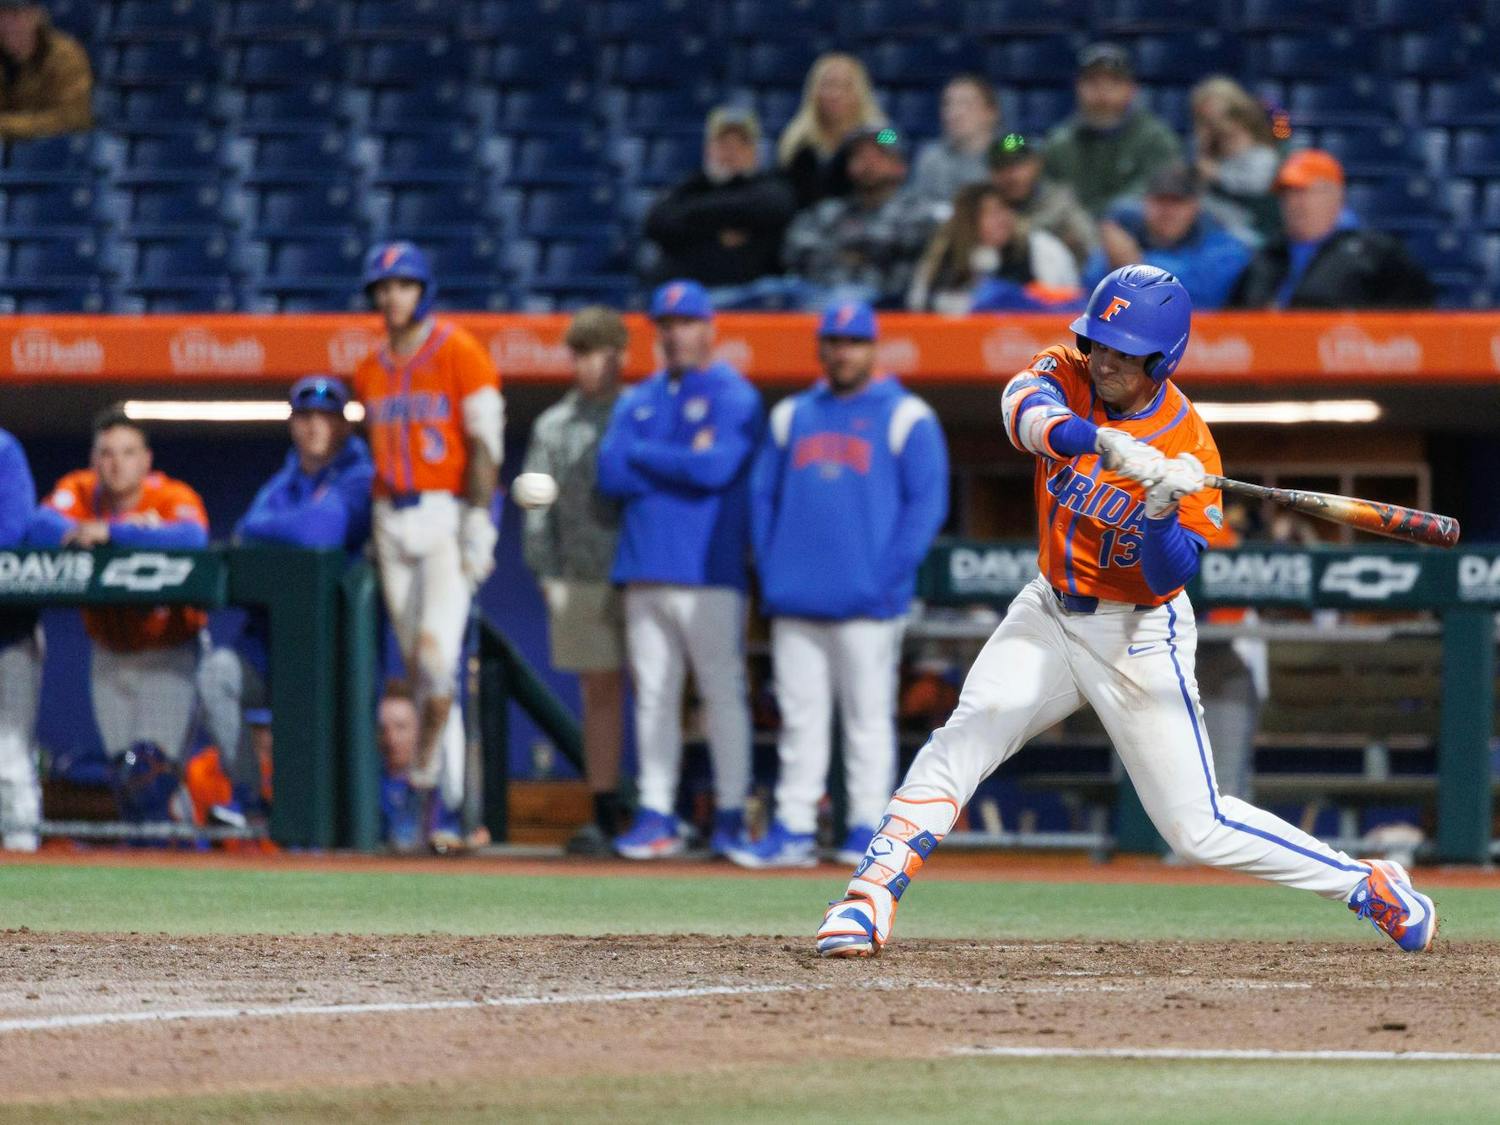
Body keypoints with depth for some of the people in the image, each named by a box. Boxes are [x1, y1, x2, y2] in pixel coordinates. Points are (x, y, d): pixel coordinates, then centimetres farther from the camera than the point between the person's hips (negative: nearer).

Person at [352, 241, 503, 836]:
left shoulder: (459, 352, -5)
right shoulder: (370, 370, 13)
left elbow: (485, 444, -9)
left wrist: (478, 528, -16)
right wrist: (376, 535, 11)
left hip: (448, 515, -6)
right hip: (391, 517, 6)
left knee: (436, 647, -20)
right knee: (415, 661, 4)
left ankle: (429, 764, -6)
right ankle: (442, 797, 10)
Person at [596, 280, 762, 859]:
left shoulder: (734, 397, 0)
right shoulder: (638, 400, 17)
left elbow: (715, 469, -16)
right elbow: (611, 474, 3)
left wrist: (642, 455, -3)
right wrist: (683, 463, -8)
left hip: (709, 572, -6)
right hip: (645, 571, 6)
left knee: (723, 691, -6)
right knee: (653, 696, 5)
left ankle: (730, 816, -4)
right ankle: (656, 815, 7)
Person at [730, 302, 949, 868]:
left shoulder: (906, 418, 3)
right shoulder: (791, 416, 17)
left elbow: (927, 504, -3)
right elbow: (763, 496, 18)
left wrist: (888, 579, -11)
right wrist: (770, 573, 5)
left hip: (865, 604, -4)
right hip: (794, 600, 4)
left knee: (868, 716, -2)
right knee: (799, 716, 4)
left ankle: (867, 828, 2)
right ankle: (793, 829, 5)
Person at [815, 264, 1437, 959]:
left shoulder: (1187, 447, -19)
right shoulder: (1066, 374, -11)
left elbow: (1171, 576, -21)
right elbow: (1024, 409, -36)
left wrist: (1161, 512, -42)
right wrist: (1108, 446, -53)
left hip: (1138, 635, -4)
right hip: (1050, 613, 4)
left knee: (1199, 828, -4)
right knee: (962, 741, -18)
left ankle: (1368, 886, 12)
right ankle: (869, 903, -16)